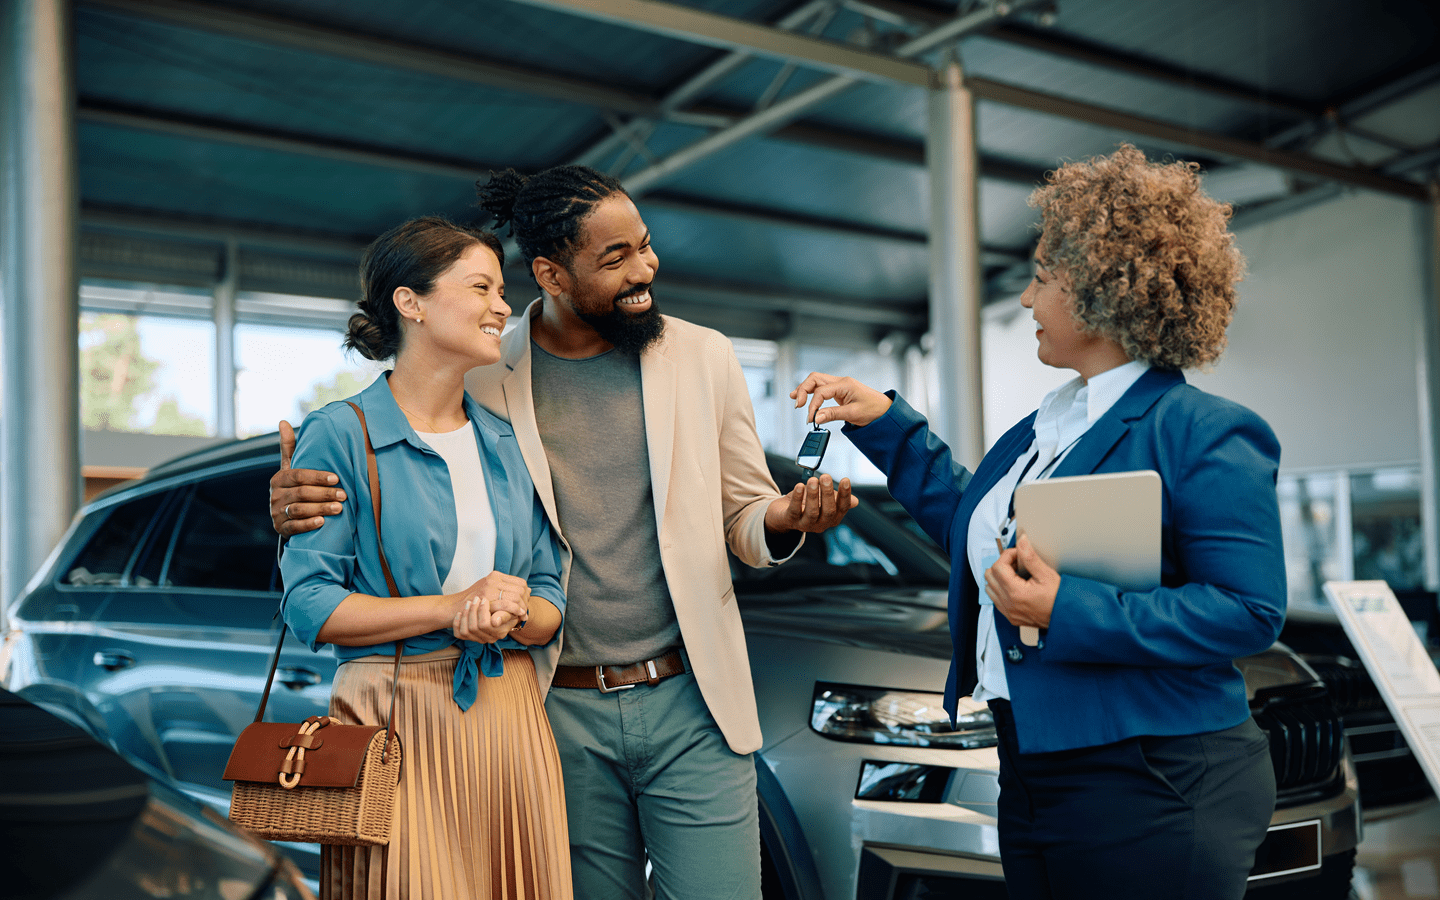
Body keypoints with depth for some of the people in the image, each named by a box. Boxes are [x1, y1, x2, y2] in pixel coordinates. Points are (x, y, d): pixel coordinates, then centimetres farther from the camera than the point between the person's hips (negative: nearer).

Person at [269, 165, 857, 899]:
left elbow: (744, 518, 8)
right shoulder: (484, 381, -2)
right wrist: (300, 504, -14)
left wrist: (789, 518, -16)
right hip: (561, 714, 0)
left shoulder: (703, 357, 1)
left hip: (690, 702, 1)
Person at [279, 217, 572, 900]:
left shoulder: (508, 445, 12)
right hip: (397, 722, -5)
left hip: (509, 716, 5)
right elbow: (309, 603, -10)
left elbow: (550, 599, 12)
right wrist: (453, 607, -15)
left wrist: (512, 614, -11)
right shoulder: (340, 435, -5)